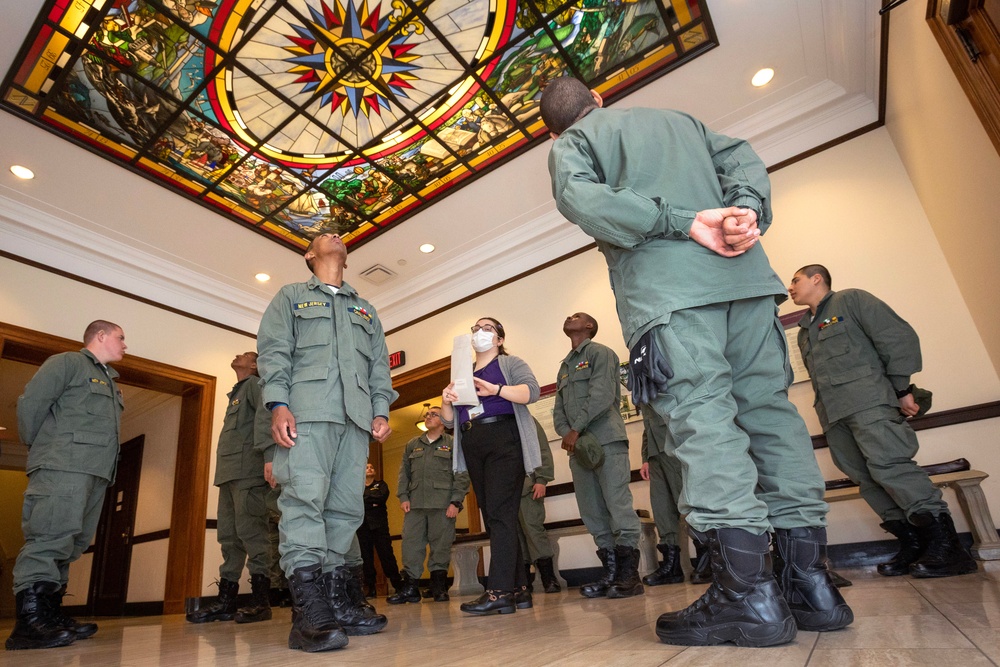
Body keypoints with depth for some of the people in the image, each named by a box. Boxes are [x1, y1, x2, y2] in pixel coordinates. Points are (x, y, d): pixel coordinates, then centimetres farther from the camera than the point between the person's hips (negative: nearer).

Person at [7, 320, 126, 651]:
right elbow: (30, 403, -6)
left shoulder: (109, 381, 27)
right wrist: (39, 447, 1)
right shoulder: (66, 362, 2)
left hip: (95, 474, 9)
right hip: (63, 467, -9)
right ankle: (28, 622, -13)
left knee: (71, 546, 9)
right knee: (49, 540, -14)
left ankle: (49, 614, 14)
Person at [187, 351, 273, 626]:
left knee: (250, 530, -12)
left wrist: (262, 449, -28)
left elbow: (264, 414, -15)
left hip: (247, 470, -9)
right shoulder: (237, 393, 30)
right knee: (228, 534, 9)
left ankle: (260, 600, -9)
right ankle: (226, 601, 14)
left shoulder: (254, 384, 3)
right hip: (229, 472, 10)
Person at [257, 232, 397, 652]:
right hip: (307, 411, -4)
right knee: (304, 499, -15)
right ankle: (309, 610, -16)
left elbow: (380, 364, 20)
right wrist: (278, 403, -9)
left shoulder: (366, 310, 29)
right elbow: (273, 351, 6)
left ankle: (334, 599, 5)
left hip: (356, 416, 4)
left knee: (346, 507, 0)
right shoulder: (291, 296, 19)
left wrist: (381, 409, 6)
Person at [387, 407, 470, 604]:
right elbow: (404, 472, 17)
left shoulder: (453, 445, 8)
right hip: (415, 504, 3)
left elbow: (462, 475, 1)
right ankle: (410, 587, 6)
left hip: (442, 504, -3)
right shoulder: (412, 445, 20)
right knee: (411, 543, -1)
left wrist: (455, 502, -8)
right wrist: (403, 497, 4)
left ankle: (439, 587, 9)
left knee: (441, 545, -1)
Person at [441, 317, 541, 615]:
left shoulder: (510, 364, 9)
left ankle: (499, 591, -16)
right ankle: (519, 589, 9)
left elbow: (532, 390, -11)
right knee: (493, 517, 4)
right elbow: (449, 421, 17)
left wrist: (495, 390, -25)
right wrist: (446, 401, -4)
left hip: (504, 441, -6)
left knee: (500, 512, -14)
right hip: (473, 447, 6)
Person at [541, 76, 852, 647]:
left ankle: (751, 592, -14)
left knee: (702, 414, -11)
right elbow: (741, 158, 16)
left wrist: (683, 223, -8)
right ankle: (811, 584, 5)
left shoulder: (569, 145, 17)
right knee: (770, 406, 3)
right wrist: (748, 210, -1)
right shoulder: (679, 117, 32)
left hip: (663, 286, -5)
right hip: (745, 274, 5)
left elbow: (581, 198, -6)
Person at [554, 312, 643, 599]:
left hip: (606, 441, -7)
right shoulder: (564, 367, 25)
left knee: (618, 506, -8)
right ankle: (611, 574, 12)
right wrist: (566, 433, -3)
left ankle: (629, 575, -2)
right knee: (594, 516, 5)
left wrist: (577, 430, -13)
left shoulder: (600, 353, 4)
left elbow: (602, 395, -11)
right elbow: (558, 410, 17)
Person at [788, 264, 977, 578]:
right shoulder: (804, 331, 27)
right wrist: (826, 413, 15)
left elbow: (899, 337, -2)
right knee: (866, 478, 0)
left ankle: (946, 545, -12)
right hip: (833, 415, 7)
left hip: (867, 401, -7)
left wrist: (902, 389, -8)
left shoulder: (851, 300, 7)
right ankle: (913, 543, 5)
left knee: (888, 464, -19)